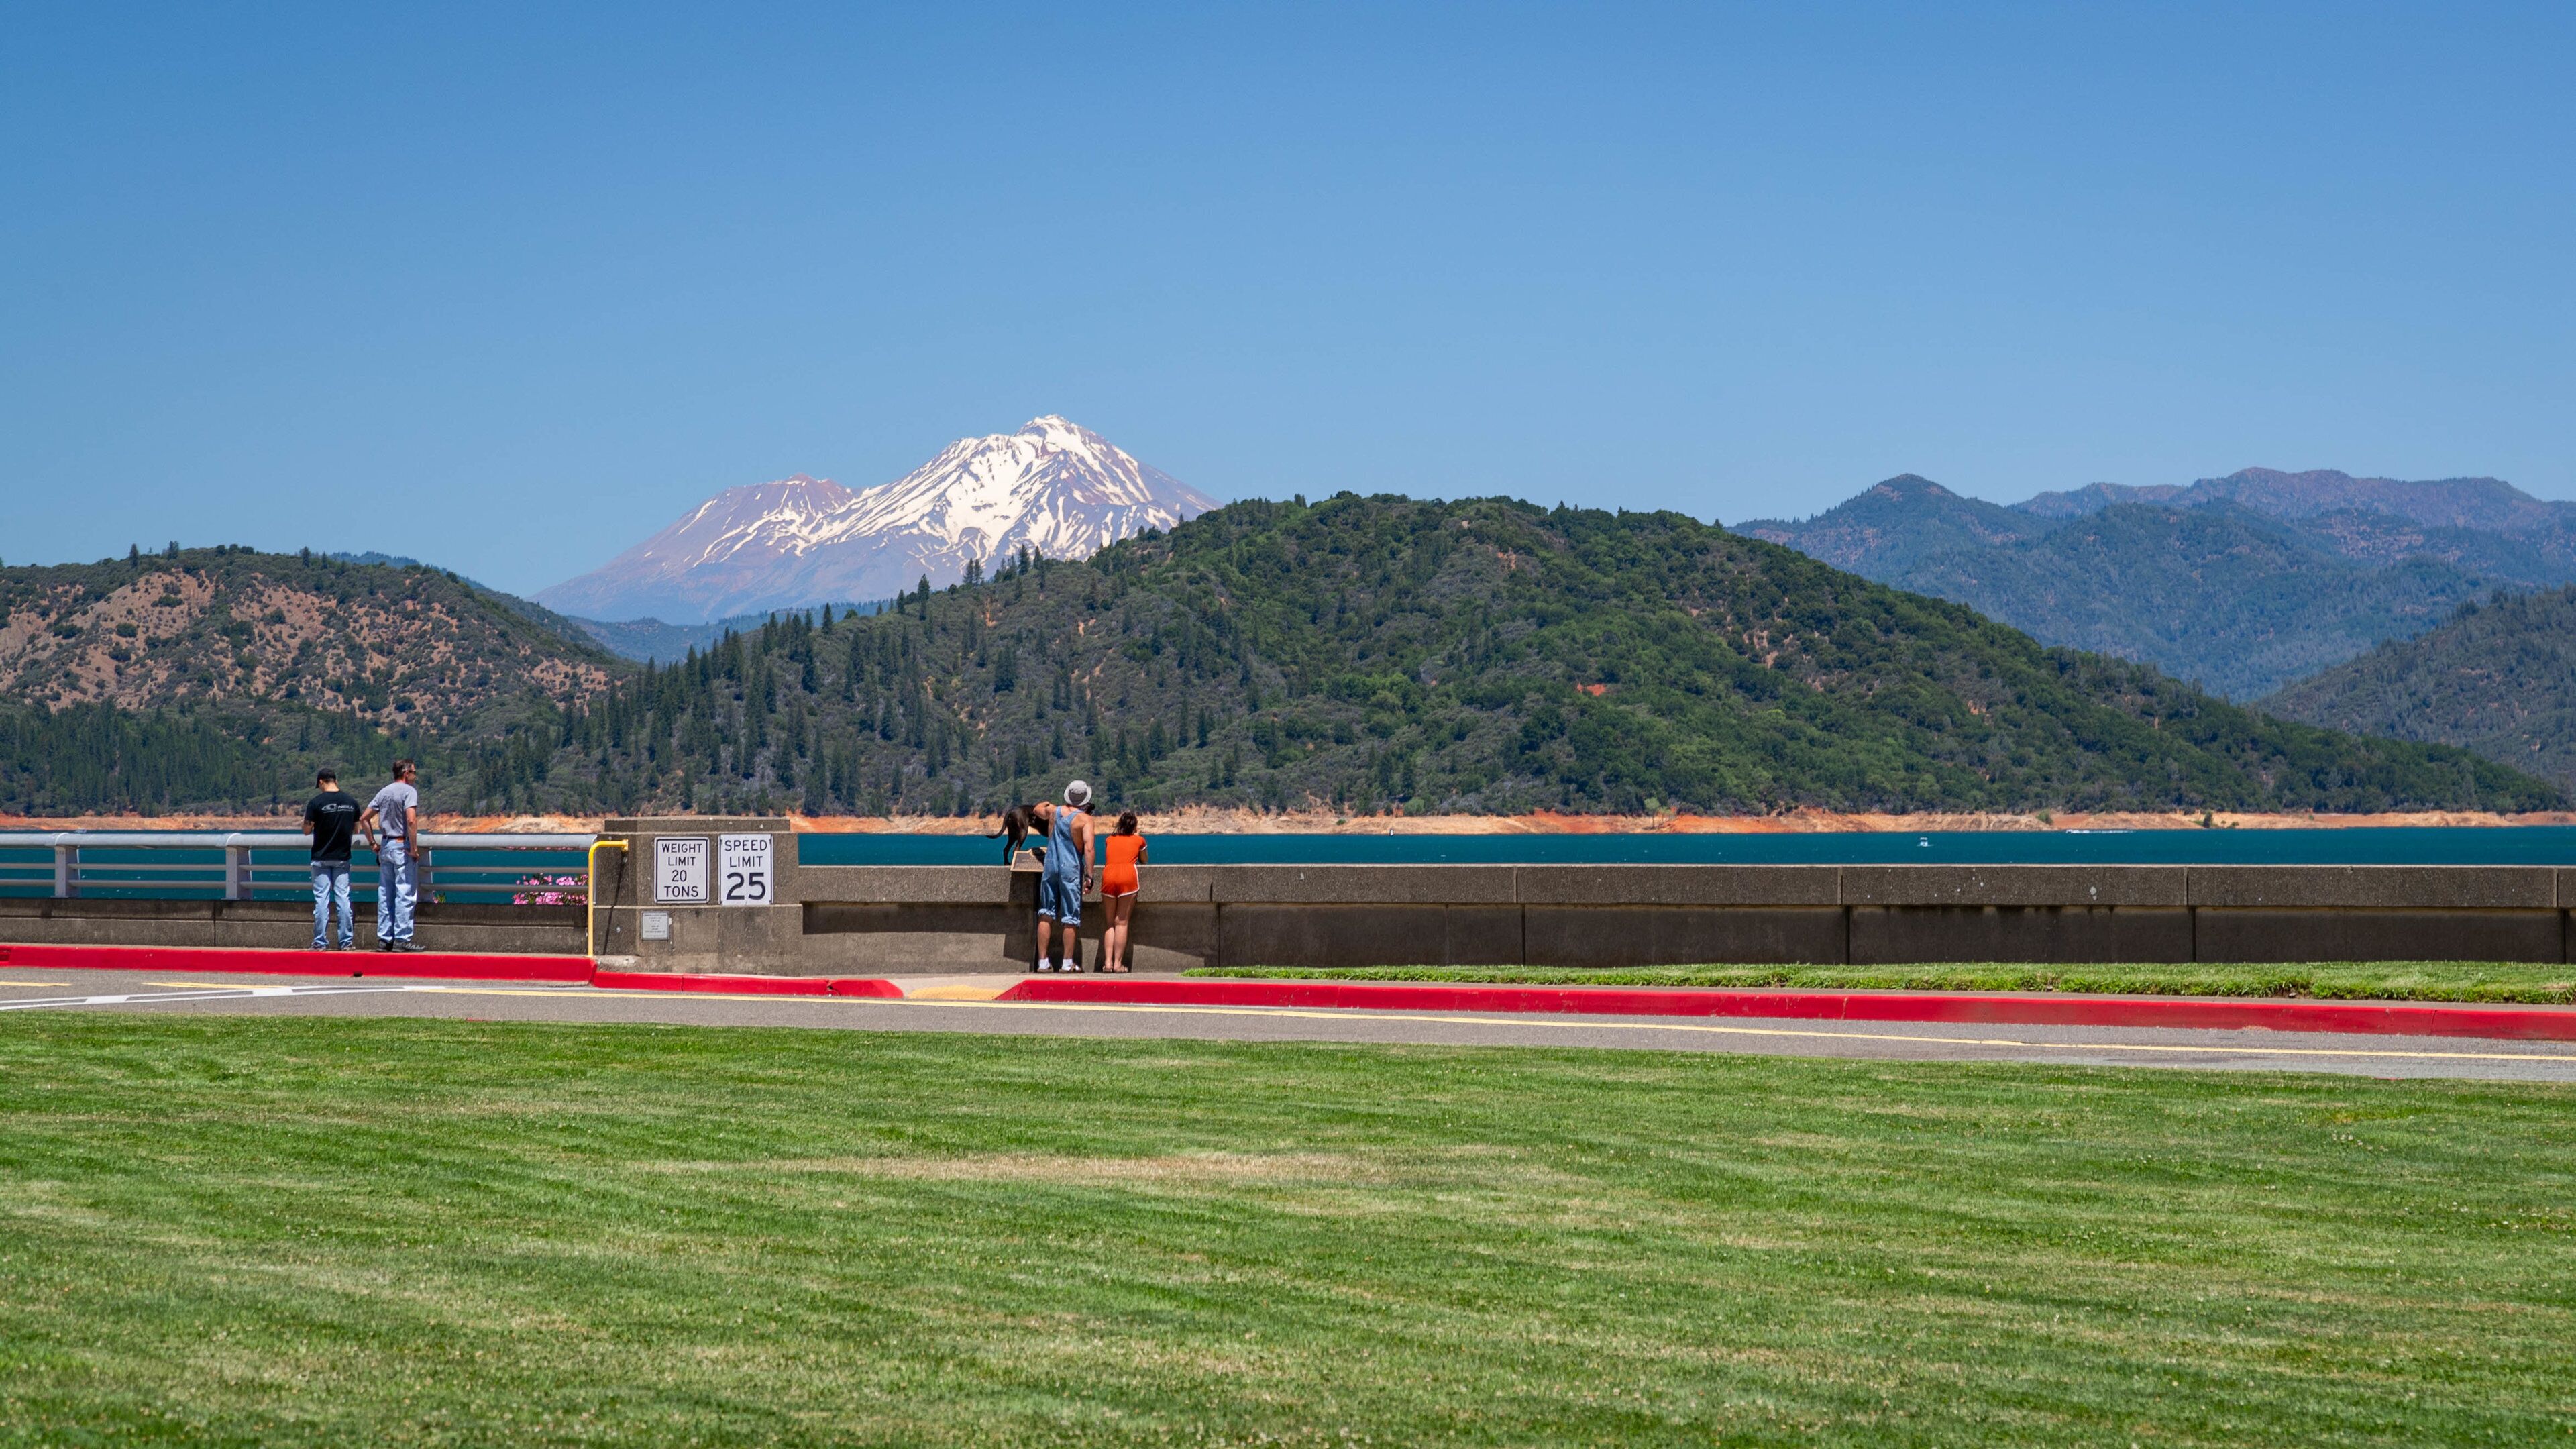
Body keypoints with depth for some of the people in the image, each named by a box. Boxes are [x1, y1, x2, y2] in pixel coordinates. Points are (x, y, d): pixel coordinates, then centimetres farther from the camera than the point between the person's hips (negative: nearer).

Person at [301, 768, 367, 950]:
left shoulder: (316, 802, -10)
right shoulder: (351, 801, 2)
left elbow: (307, 830, -7)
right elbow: (356, 830, 9)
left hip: (321, 859, -3)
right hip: (343, 858, 3)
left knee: (322, 899, 0)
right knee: (343, 897, 6)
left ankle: (321, 942, 1)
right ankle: (346, 941, 5)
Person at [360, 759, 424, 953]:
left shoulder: (384, 792, 13)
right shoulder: (409, 791, -9)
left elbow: (364, 819, 14)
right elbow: (411, 820, -22)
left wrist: (374, 843, 17)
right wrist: (414, 848, -17)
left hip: (386, 846, 7)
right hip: (402, 846, -7)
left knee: (385, 894, 10)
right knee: (406, 894, -4)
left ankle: (384, 939, 11)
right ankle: (402, 939, -7)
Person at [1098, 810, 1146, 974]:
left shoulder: (1109, 840, 24)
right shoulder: (1139, 840, 18)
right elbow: (1144, 861, 33)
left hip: (1108, 875, 2)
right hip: (1128, 876, -2)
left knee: (1110, 922, 8)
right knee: (1122, 922, -2)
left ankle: (1108, 962, -2)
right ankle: (1118, 963, -7)